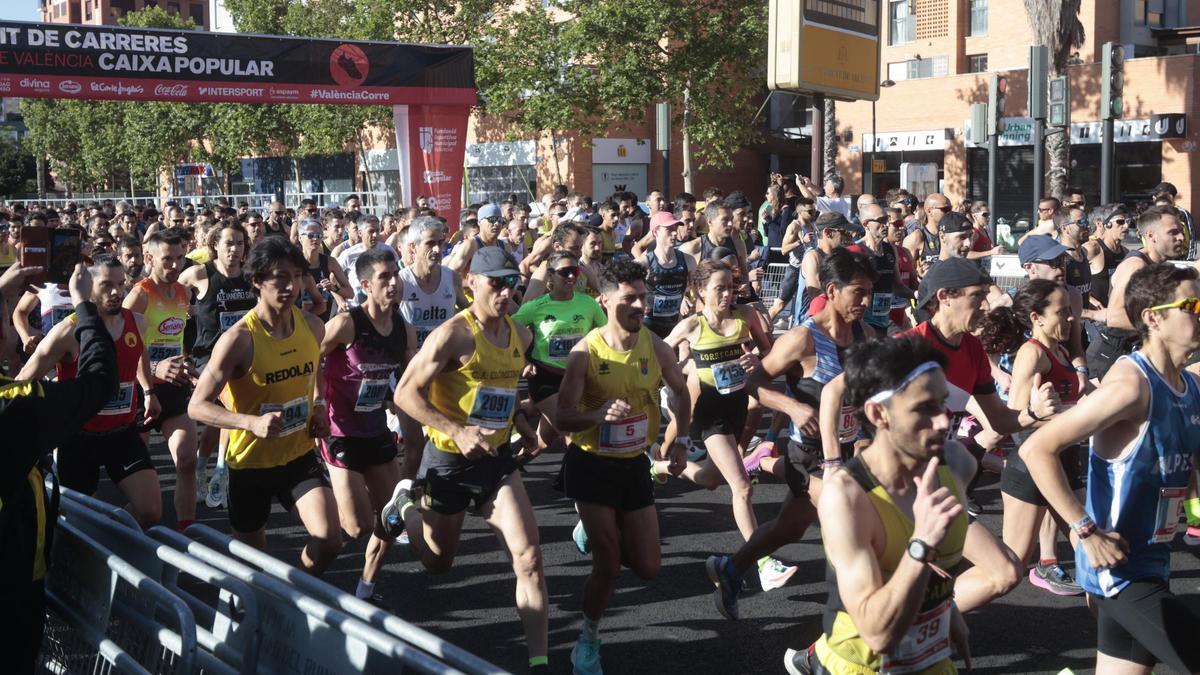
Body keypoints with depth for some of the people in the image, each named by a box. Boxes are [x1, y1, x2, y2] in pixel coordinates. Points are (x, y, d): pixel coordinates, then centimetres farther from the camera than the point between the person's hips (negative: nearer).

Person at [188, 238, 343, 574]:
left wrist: (319, 406, 2)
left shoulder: (312, 326, -5)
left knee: (329, 540, -14)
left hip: (299, 455, 3)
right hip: (251, 462, -3)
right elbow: (197, 406, -19)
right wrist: (252, 422, -34)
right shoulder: (238, 339, -22)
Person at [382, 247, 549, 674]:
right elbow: (405, 394, -19)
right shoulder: (454, 334, -19)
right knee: (437, 563, 15)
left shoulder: (521, 335, 3)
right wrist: (457, 431, -28)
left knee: (529, 557, -8)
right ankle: (407, 504, 44)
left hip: (497, 459, 5)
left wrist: (520, 425, 11)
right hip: (449, 460, -5)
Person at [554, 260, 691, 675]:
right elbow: (564, 420, -18)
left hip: (635, 464, 4)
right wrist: (599, 415, -38)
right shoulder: (585, 352, -17)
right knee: (608, 564, -4)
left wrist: (679, 440, 4)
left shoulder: (655, 347, -7)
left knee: (648, 568, 4)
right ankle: (588, 640, 21)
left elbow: (681, 392, 13)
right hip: (592, 464, -4)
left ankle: (597, 529, 35)